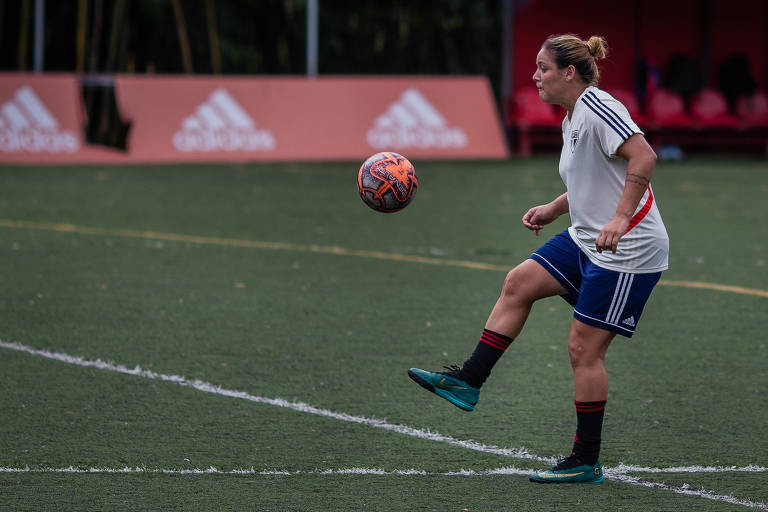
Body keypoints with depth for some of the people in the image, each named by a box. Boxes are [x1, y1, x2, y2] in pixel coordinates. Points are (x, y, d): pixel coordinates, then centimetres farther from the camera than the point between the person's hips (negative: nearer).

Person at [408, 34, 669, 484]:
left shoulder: (597, 108, -18)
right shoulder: (572, 121, 13)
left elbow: (643, 157, -28)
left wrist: (621, 218, -33)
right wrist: (554, 209, 15)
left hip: (627, 251, -10)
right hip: (587, 240, 10)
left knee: (585, 348, -4)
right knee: (519, 283, 6)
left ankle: (587, 463, 5)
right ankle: (469, 382, 12)